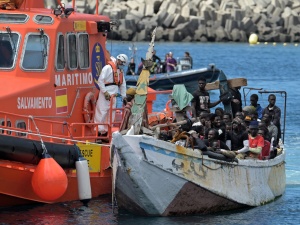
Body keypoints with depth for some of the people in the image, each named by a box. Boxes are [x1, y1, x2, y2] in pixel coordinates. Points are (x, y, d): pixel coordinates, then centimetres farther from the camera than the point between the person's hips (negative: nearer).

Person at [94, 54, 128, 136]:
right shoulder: (108, 68, -8)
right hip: (105, 95, -8)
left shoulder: (121, 70, 18)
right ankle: (99, 130, -11)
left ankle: (107, 130, 15)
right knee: (102, 112, -10)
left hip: (113, 95, 8)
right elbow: (100, 81, -13)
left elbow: (123, 84, 23)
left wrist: (124, 96, 18)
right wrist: (105, 92, -16)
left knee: (111, 114, 9)